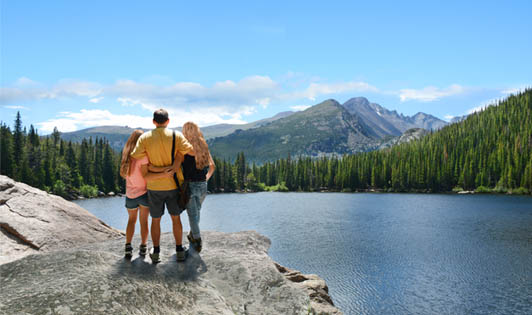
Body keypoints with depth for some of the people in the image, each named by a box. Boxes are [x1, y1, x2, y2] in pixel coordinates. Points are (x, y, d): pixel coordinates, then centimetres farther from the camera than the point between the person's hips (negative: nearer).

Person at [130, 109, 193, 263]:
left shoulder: (144, 137, -5)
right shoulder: (176, 136, -8)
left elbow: (135, 157, -9)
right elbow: (190, 151, -14)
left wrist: (147, 177, 3)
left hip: (154, 186, 0)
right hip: (174, 184, 0)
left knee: (155, 220, 13)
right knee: (175, 218, 13)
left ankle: (156, 253, 20)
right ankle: (179, 251, 18)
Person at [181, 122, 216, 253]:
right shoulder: (203, 147, 4)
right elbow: (212, 166, 11)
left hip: (189, 184, -4)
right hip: (202, 185, 5)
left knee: (192, 214, 5)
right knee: (196, 211, 21)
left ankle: (197, 241, 6)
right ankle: (192, 235, 37)